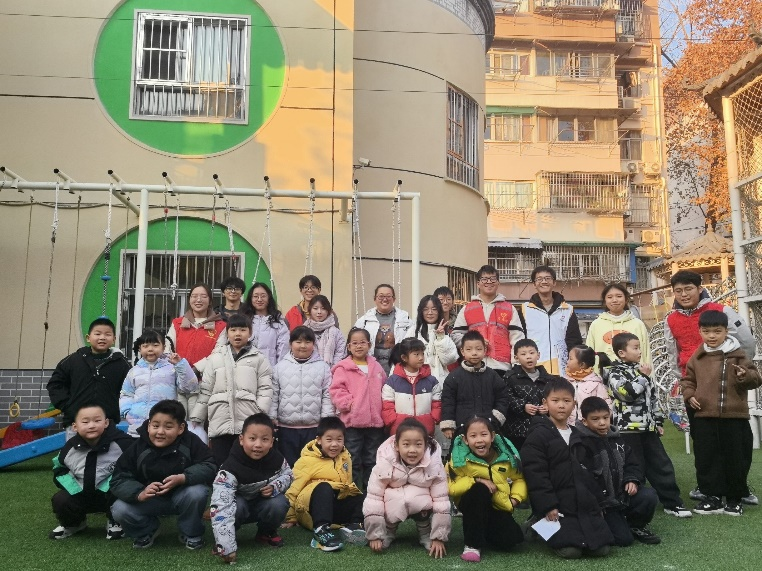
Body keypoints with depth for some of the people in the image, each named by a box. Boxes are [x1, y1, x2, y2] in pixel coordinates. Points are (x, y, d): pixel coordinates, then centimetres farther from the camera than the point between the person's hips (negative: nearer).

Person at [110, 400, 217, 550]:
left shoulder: (190, 442, -18)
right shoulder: (138, 447, -15)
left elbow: (209, 466, -22)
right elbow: (119, 480, -16)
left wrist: (183, 478, -38)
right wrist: (139, 494, -36)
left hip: (180, 497, -1)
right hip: (148, 501, 1)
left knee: (198, 492, -32)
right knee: (119, 510, -23)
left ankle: (191, 533, -2)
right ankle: (147, 531, 11)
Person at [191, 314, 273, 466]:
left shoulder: (258, 359, 6)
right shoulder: (215, 358, 11)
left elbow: (265, 389, 0)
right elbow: (205, 390, 11)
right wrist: (196, 418, 9)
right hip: (220, 423, 2)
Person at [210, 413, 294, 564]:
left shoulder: (276, 459, -20)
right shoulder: (230, 469, -34)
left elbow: (288, 475, 2)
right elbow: (221, 507, -42)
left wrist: (275, 487, -23)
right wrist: (227, 548, -50)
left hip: (264, 503, 3)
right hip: (240, 502, -3)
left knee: (279, 504, -28)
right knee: (236, 506, -37)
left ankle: (266, 532, 5)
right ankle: (222, 541, -6)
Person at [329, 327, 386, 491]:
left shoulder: (376, 367, 10)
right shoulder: (343, 368, -4)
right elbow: (336, 390, -10)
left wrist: (382, 410, 7)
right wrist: (348, 404, -21)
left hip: (375, 422, 4)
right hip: (352, 422, -4)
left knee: (372, 461, 15)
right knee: (353, 462, 5)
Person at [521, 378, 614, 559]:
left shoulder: (578, 436, 14)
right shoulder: (538, 435, -11)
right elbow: (535, 474, -16)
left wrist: (597, 502, 15)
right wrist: (548, 506, -20)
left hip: (585, 505, 7)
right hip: (558, 506, -6)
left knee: (602, 548, -3)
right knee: (571, 551, -16)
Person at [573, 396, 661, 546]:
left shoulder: (616, 440, 9)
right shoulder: (581, 445, -15)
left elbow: (632, 464, 15)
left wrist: (632, 480, -7)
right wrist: (598, 506, -18)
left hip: (622, 495, 6)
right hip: (601, 502, -6)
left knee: (649, 496, -19)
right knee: (624, 539, -16)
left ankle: (636, 526, 8)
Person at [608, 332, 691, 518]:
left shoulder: (640, 370, 14)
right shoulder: (615, 372, -8)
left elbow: (652, 397, 20)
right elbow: (627, 392, -26)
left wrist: (659, 421, 17)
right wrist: (643, 376, -14)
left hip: (648, 427, 7)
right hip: (628, 429, -7)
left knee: (662, 466, 9)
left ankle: (672, 503, 18)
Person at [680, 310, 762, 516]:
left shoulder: (737, 354, -3)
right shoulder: (697, 357, 6)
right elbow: (687, 379, 17)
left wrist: (745, 376, -26)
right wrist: (689, 395, 0)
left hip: (734, 416, -3)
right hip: (704, 417, 3)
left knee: (736, 459, 7)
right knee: (706, 459, 6)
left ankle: (734, 499, 21)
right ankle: (713, 497, 18)